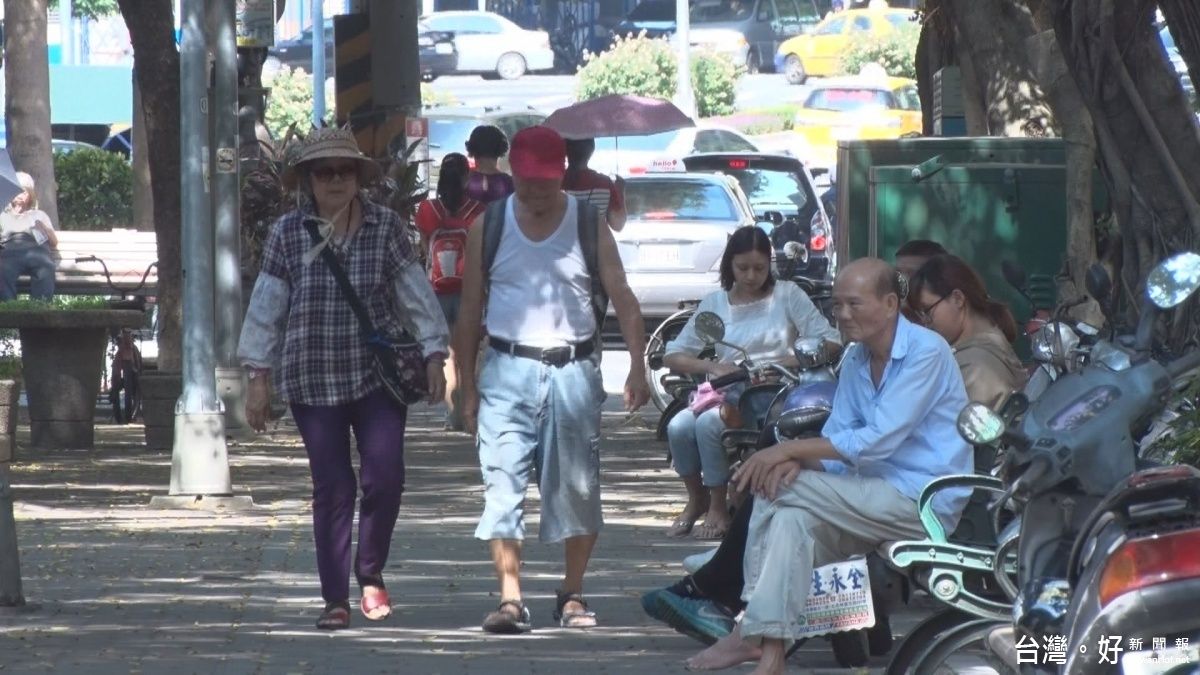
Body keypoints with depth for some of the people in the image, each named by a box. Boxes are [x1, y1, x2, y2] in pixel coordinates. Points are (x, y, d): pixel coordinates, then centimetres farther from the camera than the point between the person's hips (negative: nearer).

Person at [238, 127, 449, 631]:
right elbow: (267, 307, 4)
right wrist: (258, 377, 2)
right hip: (312, 381, 0)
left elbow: (416, 295, 5)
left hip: (378, 374, 0)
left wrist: (434, 356, 0)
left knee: (385, 475, -9)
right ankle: (335, 599, 8)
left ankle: (370, 573, 15)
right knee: (331, 488, 1)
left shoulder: (385, 228, 1)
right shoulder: (287, 234, 1)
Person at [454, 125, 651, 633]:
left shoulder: (588, 225, 3)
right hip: (508, 370, 0)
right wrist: (467, 390, 6)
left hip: (573, 370, 0)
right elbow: (470, 312, 9)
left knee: (578, 487, 4)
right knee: (502, 482, -10)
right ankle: (510, 598, -13)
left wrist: (637, 365, -14)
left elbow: (622, 299, -1)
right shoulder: (489, 226, 5)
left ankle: (572, 595, 16)